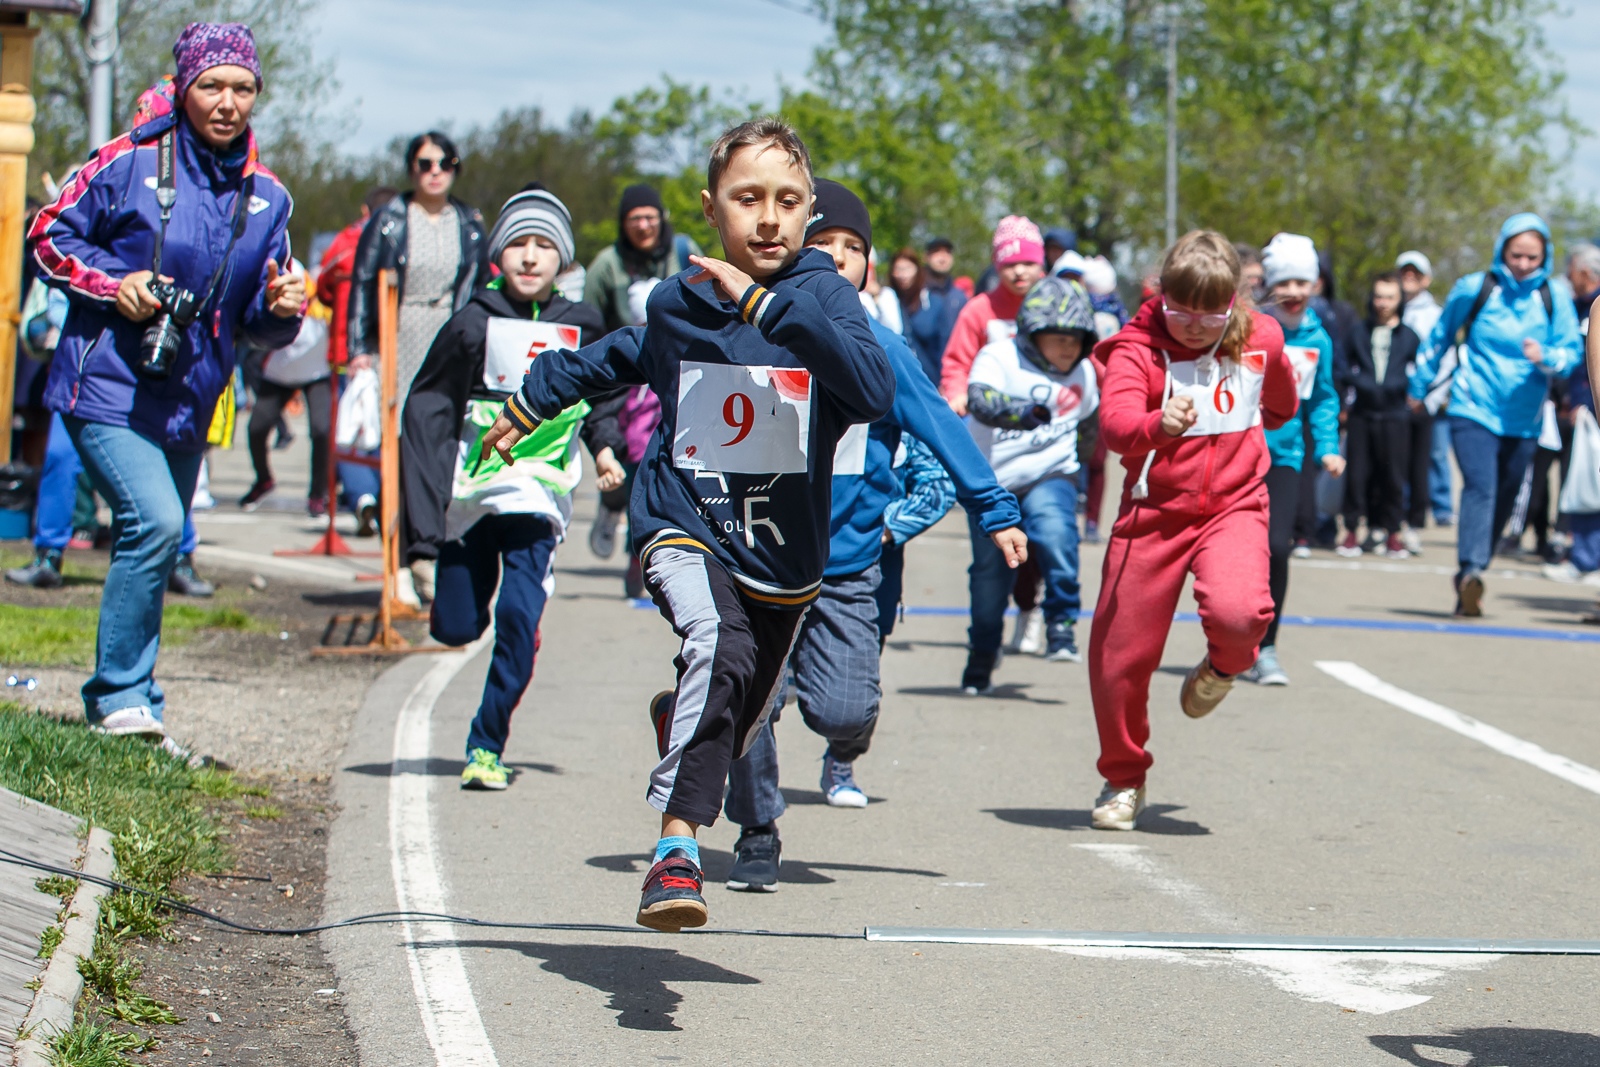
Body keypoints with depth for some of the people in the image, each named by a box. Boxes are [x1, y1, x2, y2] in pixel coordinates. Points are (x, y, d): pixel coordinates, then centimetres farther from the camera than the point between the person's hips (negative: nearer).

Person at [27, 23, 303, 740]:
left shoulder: (267, 198, 8)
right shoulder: (130, 163, -7)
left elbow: (258, 326, 15)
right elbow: (50, 237, 1)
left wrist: (281, 311, -8)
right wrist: (112, 285, -14)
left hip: (189, 403, 6)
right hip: (107, 384, -6)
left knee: (158, 540, 13)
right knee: (154, 521, -22)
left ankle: (122, 703, 28)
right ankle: (121, 695, -12)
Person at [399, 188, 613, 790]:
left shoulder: (580, 329, 2)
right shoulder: (475, 323, -4)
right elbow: (427, 410, -1)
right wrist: (425, 513, -7)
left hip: (538, 496, 0)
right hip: (471, 491, 0)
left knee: (519, 616, -16)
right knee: (454, 628, 3)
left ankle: (487, 746, -3)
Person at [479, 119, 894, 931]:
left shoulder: (820, 298, -8)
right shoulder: (677, 305, 0)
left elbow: (874, 393, -29)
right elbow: (612, 361, 25)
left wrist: (768, 304, -31)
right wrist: (533, 400, 39)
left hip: (784, 552, 1)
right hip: (684, 528, -1)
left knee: (730, 732, 17)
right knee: (721, 649, -34)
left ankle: (678, 716, 55)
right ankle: (677, 848, -38)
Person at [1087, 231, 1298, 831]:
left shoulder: (1261, 341, 0)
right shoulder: (1138, 349, -12)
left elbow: (1282, 405, 26)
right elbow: (1116, 422, -33)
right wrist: (1159, 426, -50)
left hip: (1233, 506, 1)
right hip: (1154, 510, -1)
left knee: (1237, 610, -30)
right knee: (1120, 654, 1)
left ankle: (1223, 667, 9)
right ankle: (1124, 779, 27)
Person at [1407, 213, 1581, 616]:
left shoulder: (1555, 297, 2)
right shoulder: (1473, 289, -1)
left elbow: (1571, 353, 4)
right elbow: (1440, 337, 14)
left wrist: (1546, 357, -18)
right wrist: (1419, 386, 23)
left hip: (1523, 418, 3)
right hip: (1473, 410, -3)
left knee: (1503, 500, 8)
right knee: (1480, 487, -23)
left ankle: (1468, 582, 21)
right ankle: (1470, 572, -37)